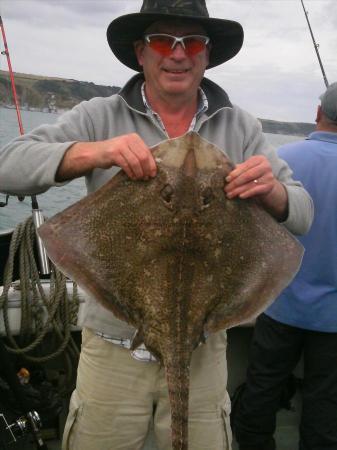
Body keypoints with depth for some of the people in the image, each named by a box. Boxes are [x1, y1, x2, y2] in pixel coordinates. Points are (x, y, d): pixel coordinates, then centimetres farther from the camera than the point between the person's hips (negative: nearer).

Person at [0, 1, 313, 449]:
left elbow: (303, 215, -3)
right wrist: (92, 153, -31)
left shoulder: (241, 127, 0)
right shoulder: (99, 117, -5)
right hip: (112, 346, -1)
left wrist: (272, 192, -26)